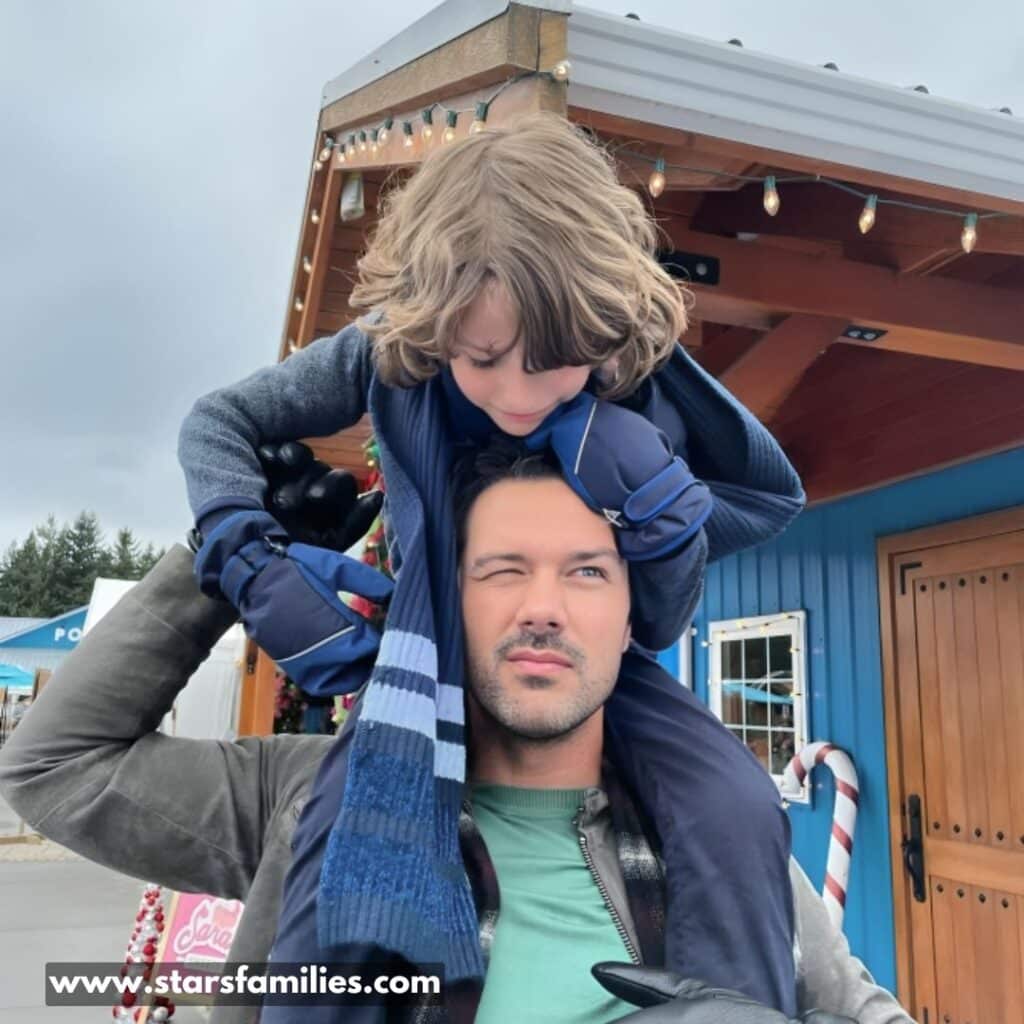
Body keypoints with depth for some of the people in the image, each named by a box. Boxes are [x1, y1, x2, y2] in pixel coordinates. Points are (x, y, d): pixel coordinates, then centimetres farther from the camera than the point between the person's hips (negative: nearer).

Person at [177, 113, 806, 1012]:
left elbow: (662, 627, -11)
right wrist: (254, 563, -23)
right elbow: (219, 421, -5)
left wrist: (658, 504, -32)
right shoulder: (391, 353, -18)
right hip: (434, 659, 0)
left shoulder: (640, 400, -19)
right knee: (351, 825, -29)